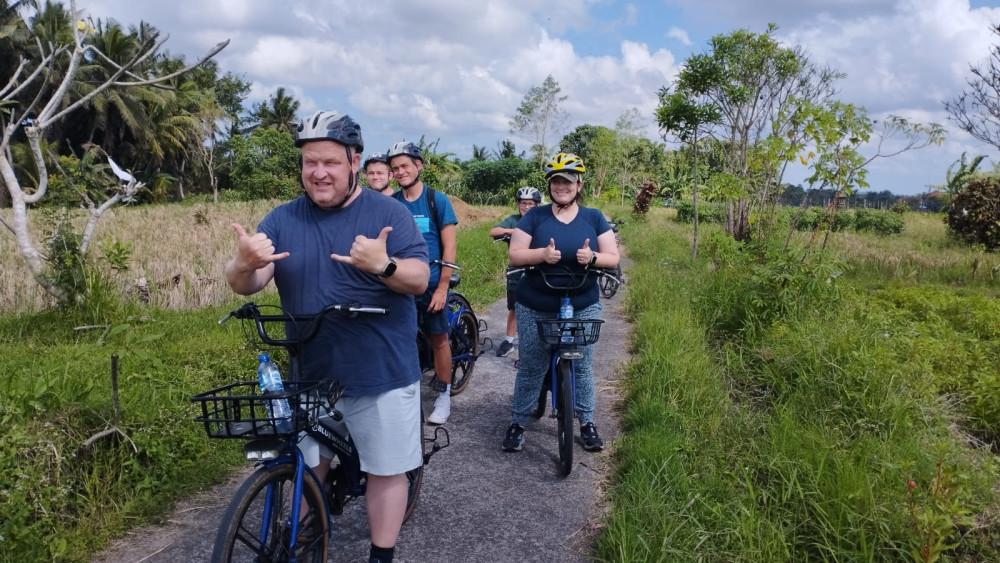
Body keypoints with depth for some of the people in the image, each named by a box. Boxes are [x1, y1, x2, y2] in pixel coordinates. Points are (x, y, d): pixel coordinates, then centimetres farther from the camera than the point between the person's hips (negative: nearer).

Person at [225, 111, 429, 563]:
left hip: (381, 372, -3)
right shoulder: (282, 219, 2)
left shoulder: (388, 213, -6)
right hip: (309, 372, 3)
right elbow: (244, 285, -6)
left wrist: (383, 265, -36)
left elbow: (419, 279, -14)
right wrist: (244, 263, -30)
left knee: (387, 469, 7)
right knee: (308, 467, 18)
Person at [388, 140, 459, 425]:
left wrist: (442, 287, -11)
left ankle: (443, 396, 19)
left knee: (438, 339, 5)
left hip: (430, 284, -2)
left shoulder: (437, 199, -4)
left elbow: (449, 245, -5)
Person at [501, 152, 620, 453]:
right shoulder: (534, 216, -1)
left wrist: (593, 257, -20)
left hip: (583, 307, 1)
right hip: (535, 308, -1)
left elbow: (613, 258, 2)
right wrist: (542, 253, -24)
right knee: (530, 368, 6)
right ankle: (517, 423, 20)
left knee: (582, 366, 9)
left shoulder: (594, 218, 4)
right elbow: (514, 255, -6)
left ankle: (587, 422, 24)